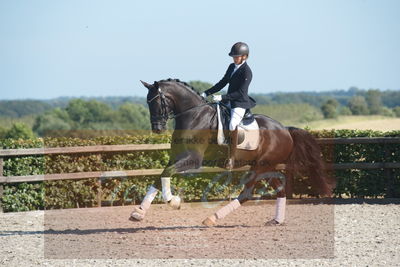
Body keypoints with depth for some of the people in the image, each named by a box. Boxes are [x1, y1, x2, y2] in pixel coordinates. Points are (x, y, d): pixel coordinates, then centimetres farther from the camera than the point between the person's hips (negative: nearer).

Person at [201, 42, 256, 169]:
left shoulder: (247, 72, -15)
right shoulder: (232, 67, 11)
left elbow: (240, 92, -20)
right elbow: (222, 83, 18)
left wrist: (222, 97, -25)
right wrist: (207, 93, 10)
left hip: (240, 103, -9)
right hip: (229, 101, 9)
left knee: (232, 124, -29)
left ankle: (231, 158, -22)